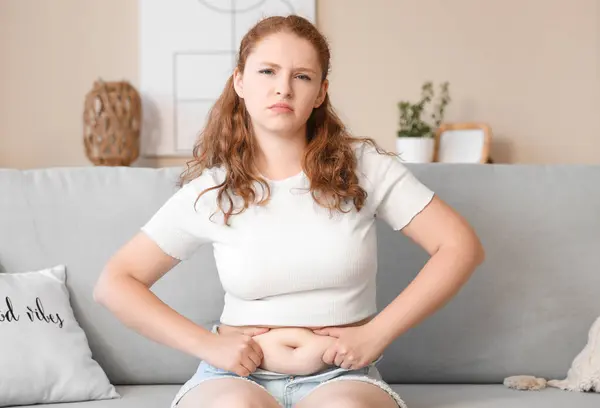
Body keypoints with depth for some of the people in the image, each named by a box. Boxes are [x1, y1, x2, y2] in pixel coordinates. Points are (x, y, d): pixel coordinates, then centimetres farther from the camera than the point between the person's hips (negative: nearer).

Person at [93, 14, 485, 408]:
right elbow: (114, 283, 4)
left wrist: (376, 334, -8)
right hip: (238, 375, 1)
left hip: (342, 375, 0)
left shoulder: (365, 166, -1)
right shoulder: (209, 190, 1)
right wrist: (207, 343, -7)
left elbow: (462, 247, -2)